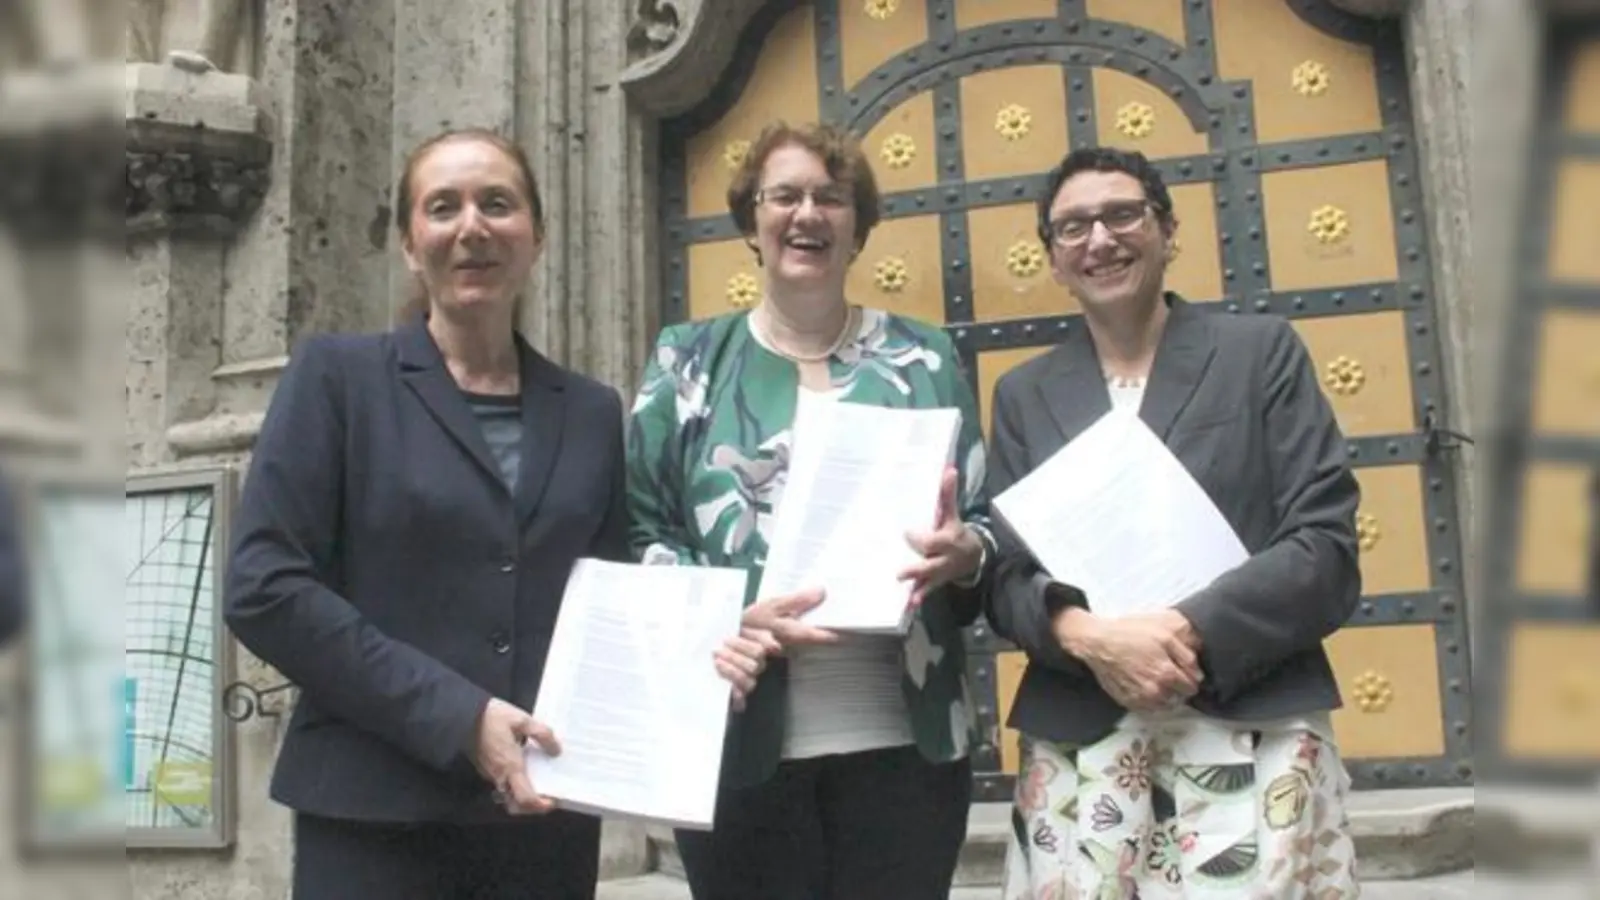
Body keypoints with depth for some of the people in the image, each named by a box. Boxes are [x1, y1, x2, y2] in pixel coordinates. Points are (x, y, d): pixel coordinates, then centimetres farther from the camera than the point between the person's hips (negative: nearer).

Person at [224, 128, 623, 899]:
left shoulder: (592, 411, 10)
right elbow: (264, 587, -8)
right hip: (375, 815, -3)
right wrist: (457, 715, -14)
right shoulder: (336, 375, 0)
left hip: (548, 817, 3)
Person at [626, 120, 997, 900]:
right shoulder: (688, 362, 8)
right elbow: (641, 531, 3)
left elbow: (982, 521, 11)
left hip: (903, 734, 1)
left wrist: (962, 554, -13)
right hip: (740, 740, -1)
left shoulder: (924, 360, 10)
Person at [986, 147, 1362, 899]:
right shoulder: (1024, 393, 13)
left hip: (1252, 738, -1)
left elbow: (1327, 549, -2)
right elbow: (1007, 576, 7)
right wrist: (1086, 635, -14)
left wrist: (1187, 633, -15)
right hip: (1078, 752, 2)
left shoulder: (1263, 352, 6)